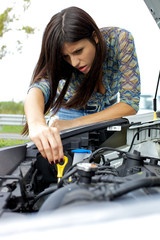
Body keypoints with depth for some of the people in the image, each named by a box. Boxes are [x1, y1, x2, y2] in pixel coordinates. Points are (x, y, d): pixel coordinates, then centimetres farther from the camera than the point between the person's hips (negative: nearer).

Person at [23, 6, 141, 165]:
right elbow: (38, 88, -52)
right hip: (71, 109, 0)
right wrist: (36, 124, -77)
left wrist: (74, 124, -42)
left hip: (109, 108, 1)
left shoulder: (120, 39, -33)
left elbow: (130, 104, -34)